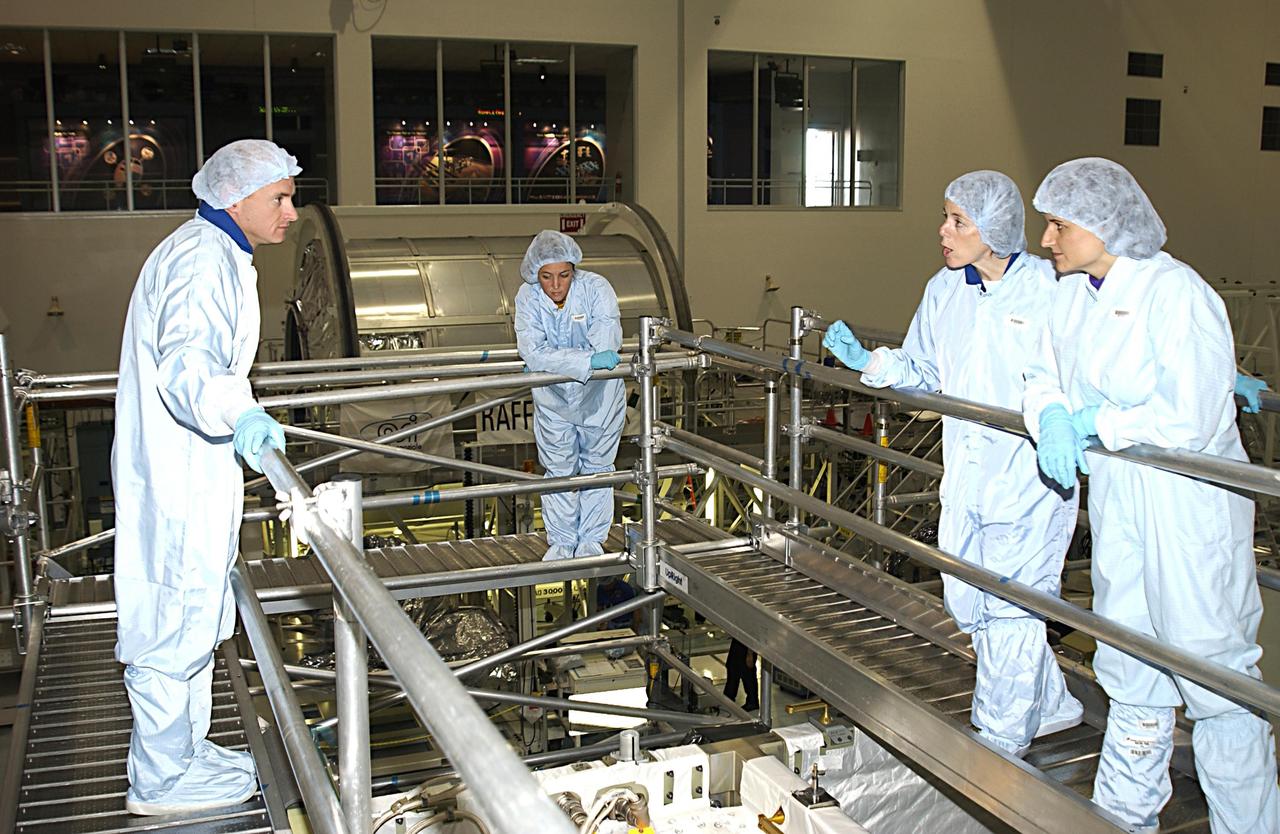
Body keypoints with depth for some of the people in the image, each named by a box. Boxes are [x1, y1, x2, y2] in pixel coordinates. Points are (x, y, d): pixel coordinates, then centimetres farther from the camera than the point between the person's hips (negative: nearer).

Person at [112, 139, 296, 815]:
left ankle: (184, 749, 32)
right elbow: (185, 362, -33)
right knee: (175, 616, -2)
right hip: (178, 476, -11)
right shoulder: (202, 258, -17)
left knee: (194, 614, 19)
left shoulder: (214, 255, 18)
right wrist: (239, 414, -51)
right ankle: (163, 779, 10)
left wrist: (248, 416, 46)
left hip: (190, 470, 11)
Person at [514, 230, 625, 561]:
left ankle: (591, 540, 30)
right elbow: (533, 353, -32)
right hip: (553, 398, 1)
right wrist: (589, 361, -43)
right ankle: (561, 541, 28)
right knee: (558, 470, 13)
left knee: (597, 466, 14)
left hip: (598, 396, -1)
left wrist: (554, 359, -35)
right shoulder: (528, 297, -20)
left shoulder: (595, 287, -24)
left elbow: (607, 340, -35)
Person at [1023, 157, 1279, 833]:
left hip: (1189, 504, -8)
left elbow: (1191, 418, -26)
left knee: (1216, 674, 2)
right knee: (1131, 673, 19)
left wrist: (1097, 422, -14)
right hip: (1115, 498, 8)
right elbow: (1044, 377, 16)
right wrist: (1052, 418, -7)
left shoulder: (1174, 291, -18)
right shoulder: (1071, 295, 6)